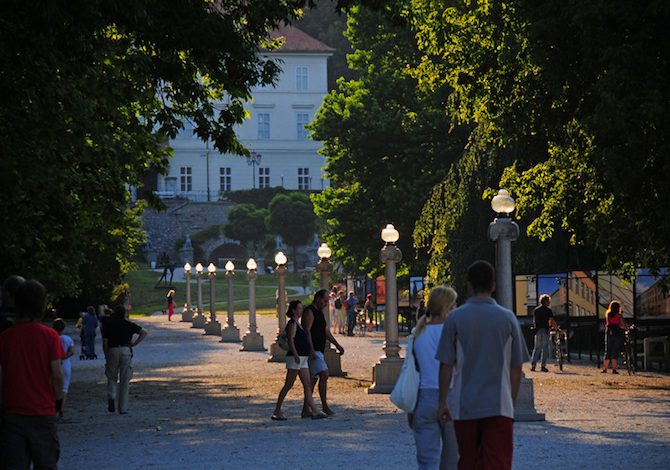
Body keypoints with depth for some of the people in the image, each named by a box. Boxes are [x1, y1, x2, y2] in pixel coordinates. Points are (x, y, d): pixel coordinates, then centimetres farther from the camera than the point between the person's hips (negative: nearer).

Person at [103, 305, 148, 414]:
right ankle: (123, 408, 5)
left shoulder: (109, 325, 6)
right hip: (126, 351, 0)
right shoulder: (129, 324, 8)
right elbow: (144, 332, 3)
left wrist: (106, 355, 12)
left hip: (112, 351, 0)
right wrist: (134, 343, 5)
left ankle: (111, 396, -19)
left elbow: (105, 342, 2)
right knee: (125, 381, 5)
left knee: (111, 378, 11)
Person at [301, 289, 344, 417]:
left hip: (318, 351, 10)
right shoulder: (309, 311, -11)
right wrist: (311, 350, -26)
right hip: (313, 351, -10)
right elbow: (307, 331, -19)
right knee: (324, 374, -15)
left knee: (313, 379, 7)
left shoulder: (319, 312, 20)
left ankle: (305, 410, 8)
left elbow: (326, 331, 27)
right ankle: (324, 406, -12)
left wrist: (337, 344, 21)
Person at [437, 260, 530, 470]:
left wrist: (443, 401, 6)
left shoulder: (455, 318, -3)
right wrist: (512, 405, 14)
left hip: (465, 406, 0)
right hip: (499, 406, 0)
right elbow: (516, 368, 4)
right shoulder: (508, 318, 0)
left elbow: (446, 365, -3)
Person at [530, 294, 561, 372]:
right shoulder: (548, 310, -4)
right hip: (545, 330, -4)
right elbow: (552, 322, -8)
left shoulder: (536, 310, 10)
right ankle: (543, 366, -2)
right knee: (545, 348, 1)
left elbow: (534, 321, 11)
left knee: (537, 348, 7)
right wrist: (557, 329, 1)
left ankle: (533, 365, -2)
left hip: (538, 331, 4)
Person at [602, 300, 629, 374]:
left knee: (608, 351, 8)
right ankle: (614, 369, -7)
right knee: (615, 351, -2)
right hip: (617, 333, -3)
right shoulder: (619, 315, -1)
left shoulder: (607, 314, 10)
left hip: (608, 333, 3)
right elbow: (624, 326, -2)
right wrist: (628, 329, 17)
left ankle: (605, 369, 6)